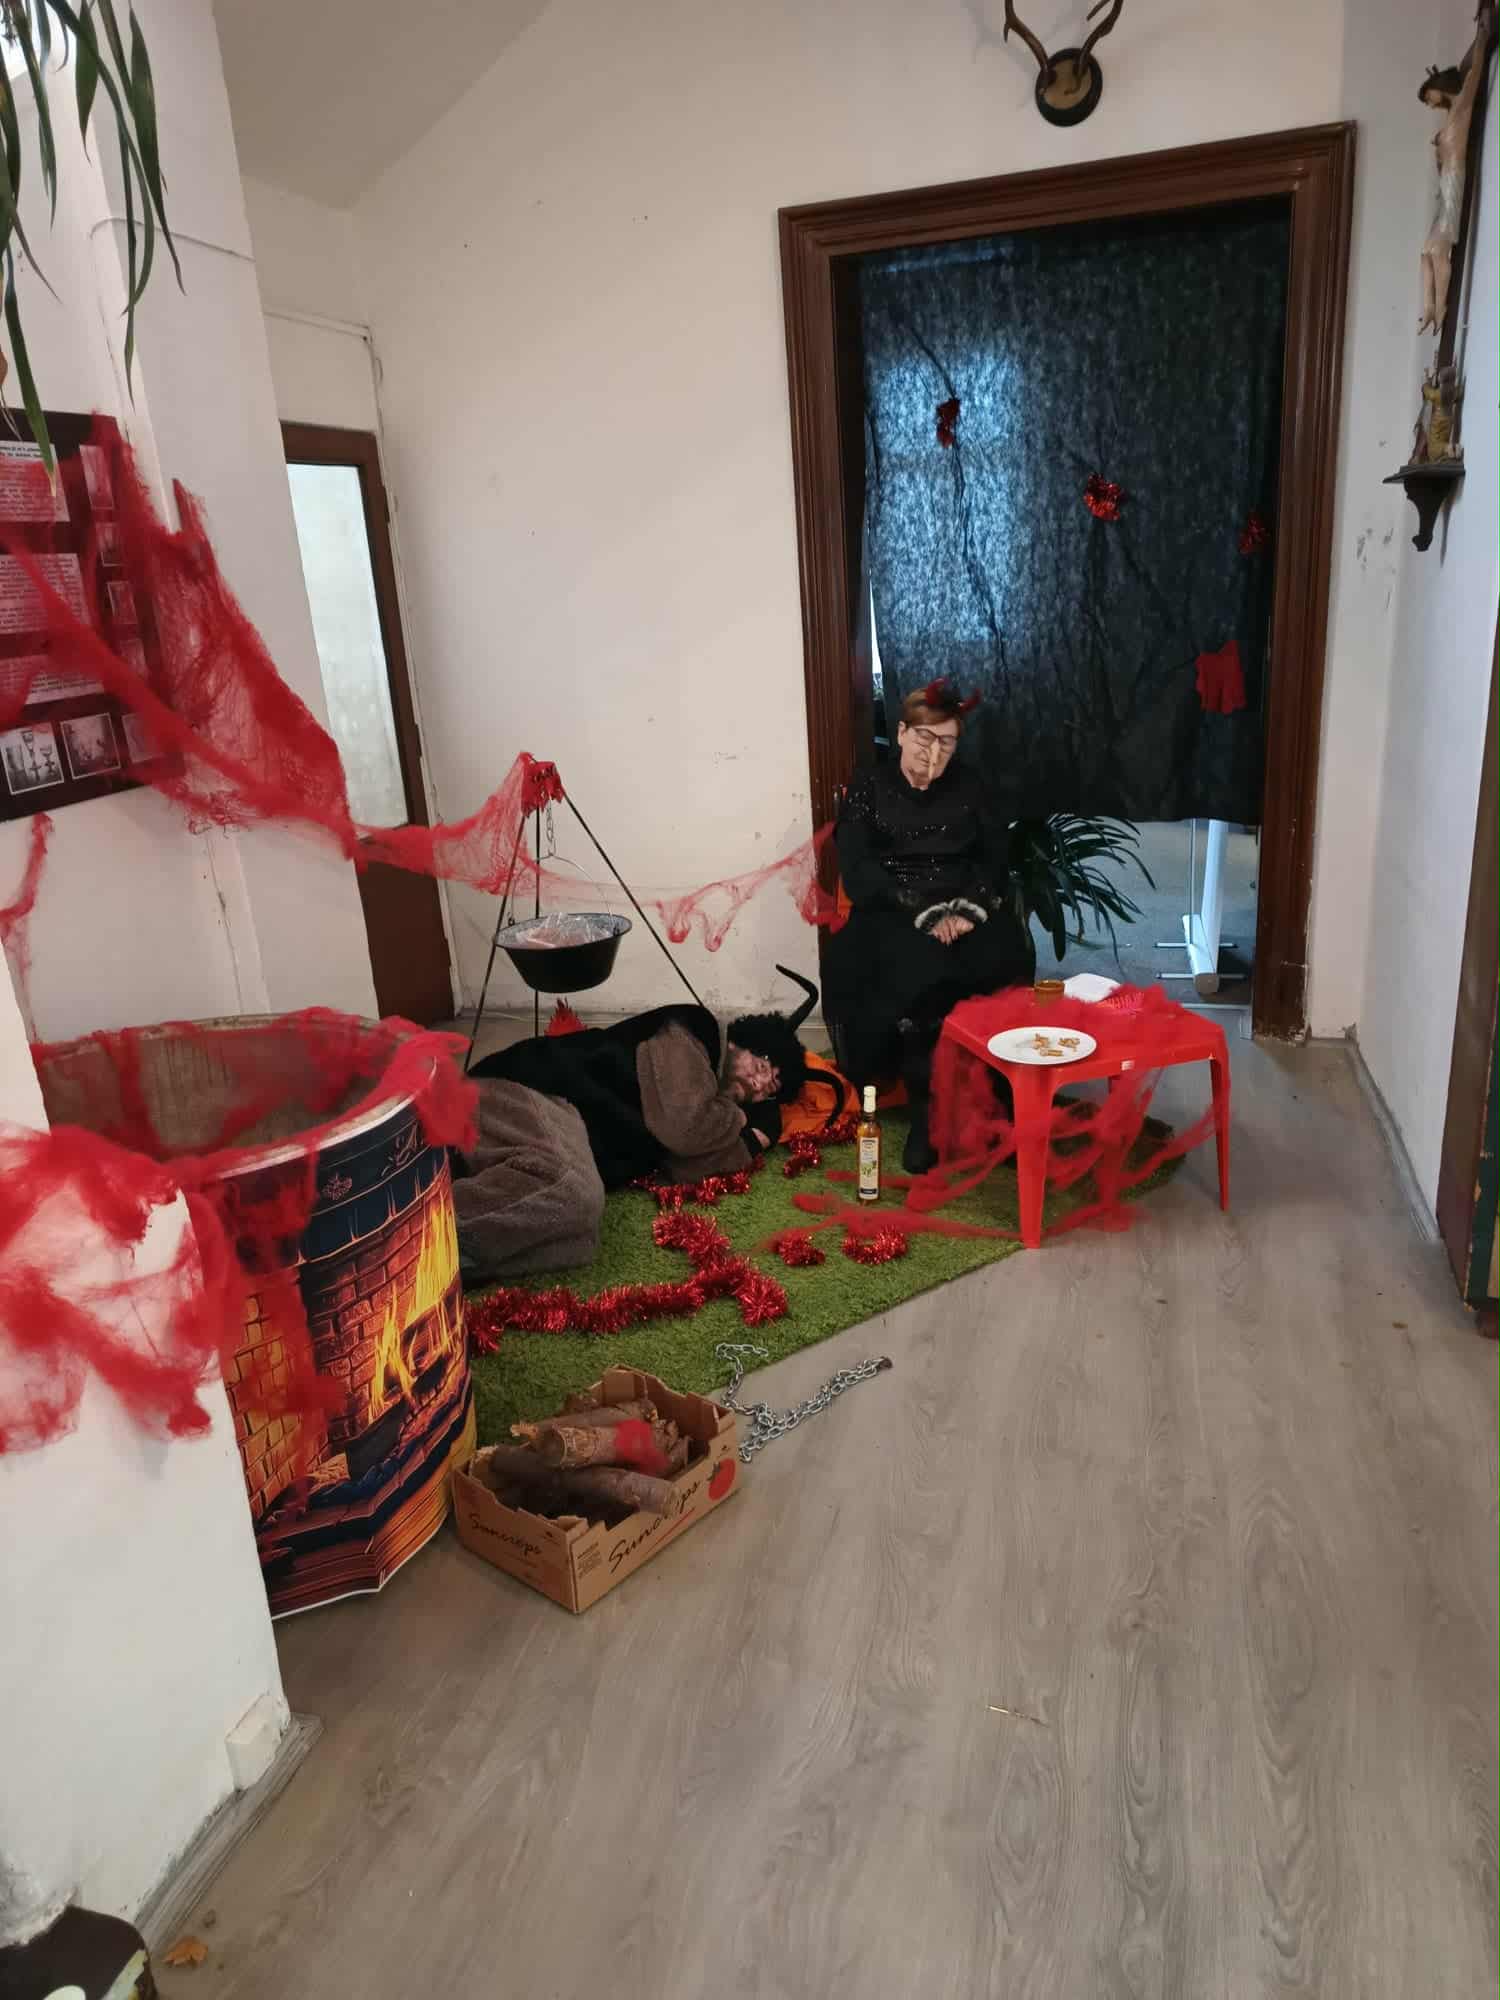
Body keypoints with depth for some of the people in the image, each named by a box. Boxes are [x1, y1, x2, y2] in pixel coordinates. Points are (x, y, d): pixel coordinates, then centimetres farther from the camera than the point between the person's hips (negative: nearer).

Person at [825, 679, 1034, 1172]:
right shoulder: (868, 793, 5)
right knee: (918, 971, -36)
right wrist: (926, 915, -19)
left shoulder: (969, 787, 13)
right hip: (894, 916, -2)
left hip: (968, 909, 3)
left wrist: (968, 909, -13)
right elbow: (860, 875, -6)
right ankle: (927, 1108, -23)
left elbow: (994, 859, 8)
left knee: (1007, 955, -31)